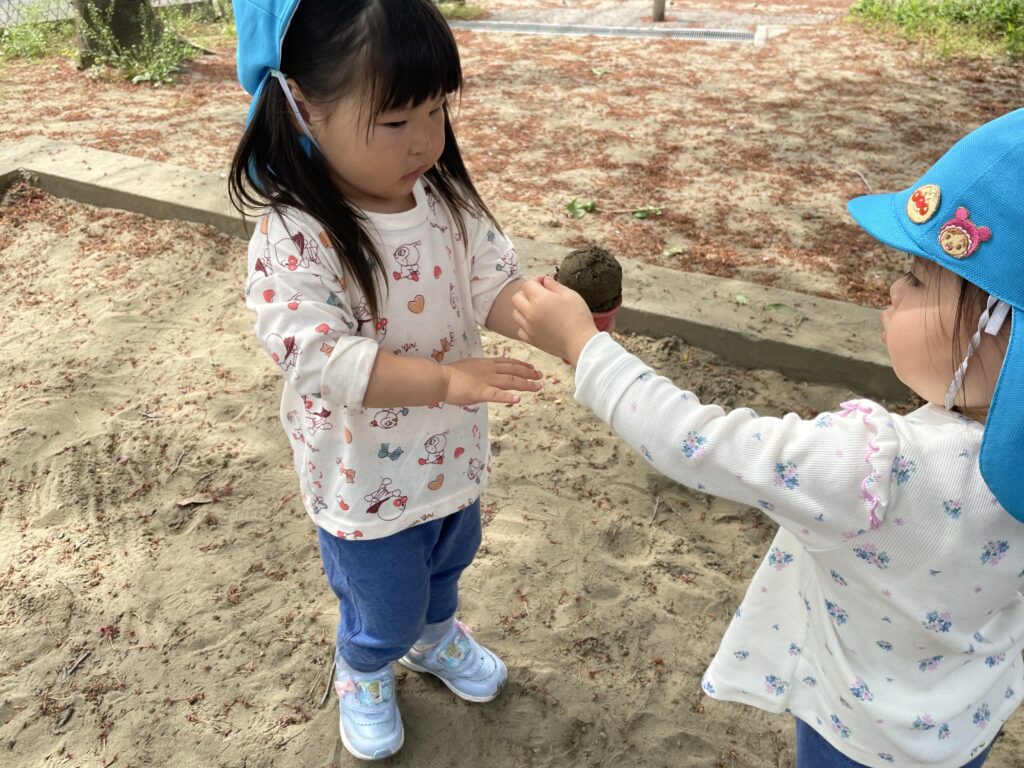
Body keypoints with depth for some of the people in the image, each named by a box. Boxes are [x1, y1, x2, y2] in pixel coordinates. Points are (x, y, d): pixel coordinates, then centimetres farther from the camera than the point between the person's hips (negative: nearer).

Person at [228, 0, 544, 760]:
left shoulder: (447, 198, -10)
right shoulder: (296, 240, -28)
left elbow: (494, 283, -8)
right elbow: (317, 357, -34)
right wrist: (447, 377, -42)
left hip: (451, 451, 6)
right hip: (367, 477, -5)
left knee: (446, 567, 32)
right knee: (385, 607, 19)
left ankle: (435, 636, 65)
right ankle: (364, 674, 55)